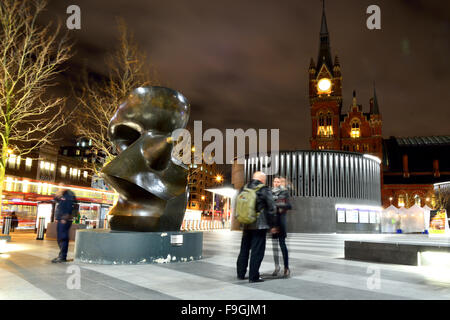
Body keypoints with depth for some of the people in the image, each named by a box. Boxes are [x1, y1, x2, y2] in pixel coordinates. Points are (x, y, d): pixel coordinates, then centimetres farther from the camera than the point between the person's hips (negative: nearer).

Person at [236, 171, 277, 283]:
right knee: (257, 251, 2)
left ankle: (240, 274, 24)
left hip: (246, 226, 6)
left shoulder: (244, 189, 8)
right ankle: (253, 276, 5)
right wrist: (272, 225, -1)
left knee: (244, 249, 16)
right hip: (259, 226, -5)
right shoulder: (264, 190, -8)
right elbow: (271, 208, -9)